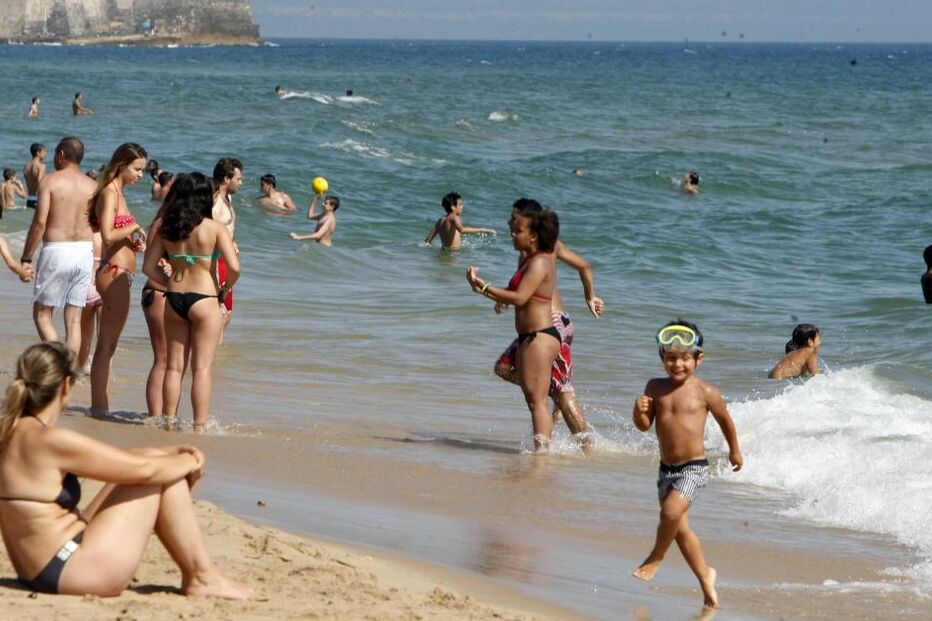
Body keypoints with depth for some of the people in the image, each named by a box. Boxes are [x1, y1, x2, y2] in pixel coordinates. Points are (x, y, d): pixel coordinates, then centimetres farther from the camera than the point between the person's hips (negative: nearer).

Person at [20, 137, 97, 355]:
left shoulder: (50, 180, -6)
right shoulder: (91, 185, 8)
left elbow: (39, 222, -13)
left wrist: (26, 258, -8)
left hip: (56, 250, -4)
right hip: (85, 251, 4)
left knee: (42, 314, 6)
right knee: (74, 320, 8)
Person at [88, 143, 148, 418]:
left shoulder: (117, 193, 17)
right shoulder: (109, 193, -12)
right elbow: (107, 235, -23)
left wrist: (134, 241, 5)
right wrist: (133, 228, -9)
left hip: (118, 274, 10)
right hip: (115, 273, -10)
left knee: (107, 344, 12)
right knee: (107, 344, -7)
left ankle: (100, 404, 17)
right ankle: (99, 406, -5)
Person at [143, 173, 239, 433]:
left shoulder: (166, 228, 3)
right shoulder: (215, 228, -9)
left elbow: (149, 267, 4)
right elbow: (234, 267, -16)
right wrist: (224, 289, 1)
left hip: (174, 300, 4)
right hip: (204, 299, -4)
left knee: (174, 366, 12)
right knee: (202, 368, 1)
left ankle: (169, 423, 15)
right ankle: (200, 426, -1)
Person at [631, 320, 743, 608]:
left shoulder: (705, 392, -9)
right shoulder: (656, 387, 1)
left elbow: (725, 420, 8)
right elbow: (644, 425, 1)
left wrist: (734, 450, 20)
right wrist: (639, 410, -21)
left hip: (694, 467, -5)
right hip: (666, 468, 5)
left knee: (671, 512, -24)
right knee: (680, 528, 11)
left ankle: (656, 557, 3)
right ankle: (705, 576, 29)